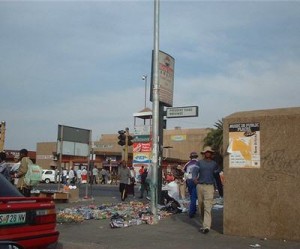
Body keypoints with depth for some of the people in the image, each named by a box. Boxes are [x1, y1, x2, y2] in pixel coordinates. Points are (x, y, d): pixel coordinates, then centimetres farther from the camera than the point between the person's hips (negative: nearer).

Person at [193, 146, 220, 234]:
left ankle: (206, 227, -18)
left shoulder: (214, 164, 11)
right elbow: (195, 171, -5)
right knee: (201, 206, 10)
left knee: (208, 207, -12)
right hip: (200, 186, 2)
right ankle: (204, 222, 27)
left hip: (209, 186, -2)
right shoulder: (199, 163, 9)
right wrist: (194, 178, -26)